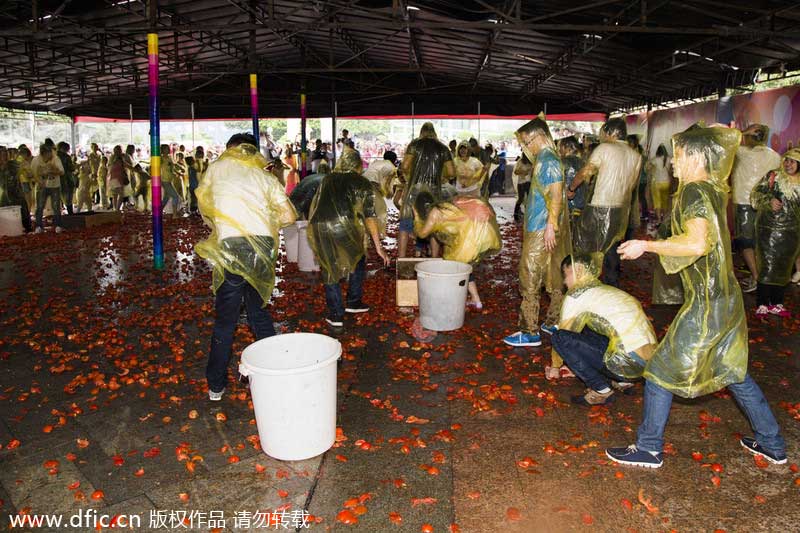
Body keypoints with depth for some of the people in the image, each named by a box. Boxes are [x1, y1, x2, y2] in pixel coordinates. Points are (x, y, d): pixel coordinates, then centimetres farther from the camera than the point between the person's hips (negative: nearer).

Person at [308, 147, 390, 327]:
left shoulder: (327, 180, 25)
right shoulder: (362, 183, 15)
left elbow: (314, 206, 24)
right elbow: (370, 216, 10)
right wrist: (378, 247, 12)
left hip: (317, 229, 3)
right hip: (344, 226, -3)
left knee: (329, 269, 17)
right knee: (358, 260, 23)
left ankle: (336, 315, 17)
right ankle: (353, 302, 27)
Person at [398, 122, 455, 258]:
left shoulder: (415, 144, 3)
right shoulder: (443, 148, 9)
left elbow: (405, 166, -7)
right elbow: (451, 173, 5)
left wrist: (406, 174, 14)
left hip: (414, 188, -2)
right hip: (434, 191, 2)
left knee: (405, 226, 5)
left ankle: (401, 259, 3)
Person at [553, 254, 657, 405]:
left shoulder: (576, 295, -1)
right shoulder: (609, 290, 24)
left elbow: (561, 334, 9)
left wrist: (555, 366, 26)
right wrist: (578, 367, 43)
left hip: (629, 362, -9)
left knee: (560, 337, -6)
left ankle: (601, 391, -2)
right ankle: (621, 381, 17)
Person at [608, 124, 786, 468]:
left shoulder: (694, 191, -18)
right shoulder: (715, 188, 7)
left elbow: (697, 243, -32)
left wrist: (646, 245, -24)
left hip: (705, 304, -9)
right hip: (728, 298, 9)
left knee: (661, 371, 3)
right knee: (734, 373, 22)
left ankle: (648, 449, 14)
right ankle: (773, 445, 35)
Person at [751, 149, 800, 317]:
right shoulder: (773, 176, -4)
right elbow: (756, 194, -6)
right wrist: (769, 201, -23)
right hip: (769, 229, -4)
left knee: (784, 268, 11)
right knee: (767, 267, -4)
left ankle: (776, 303, 22)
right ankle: (762, 304, 4)